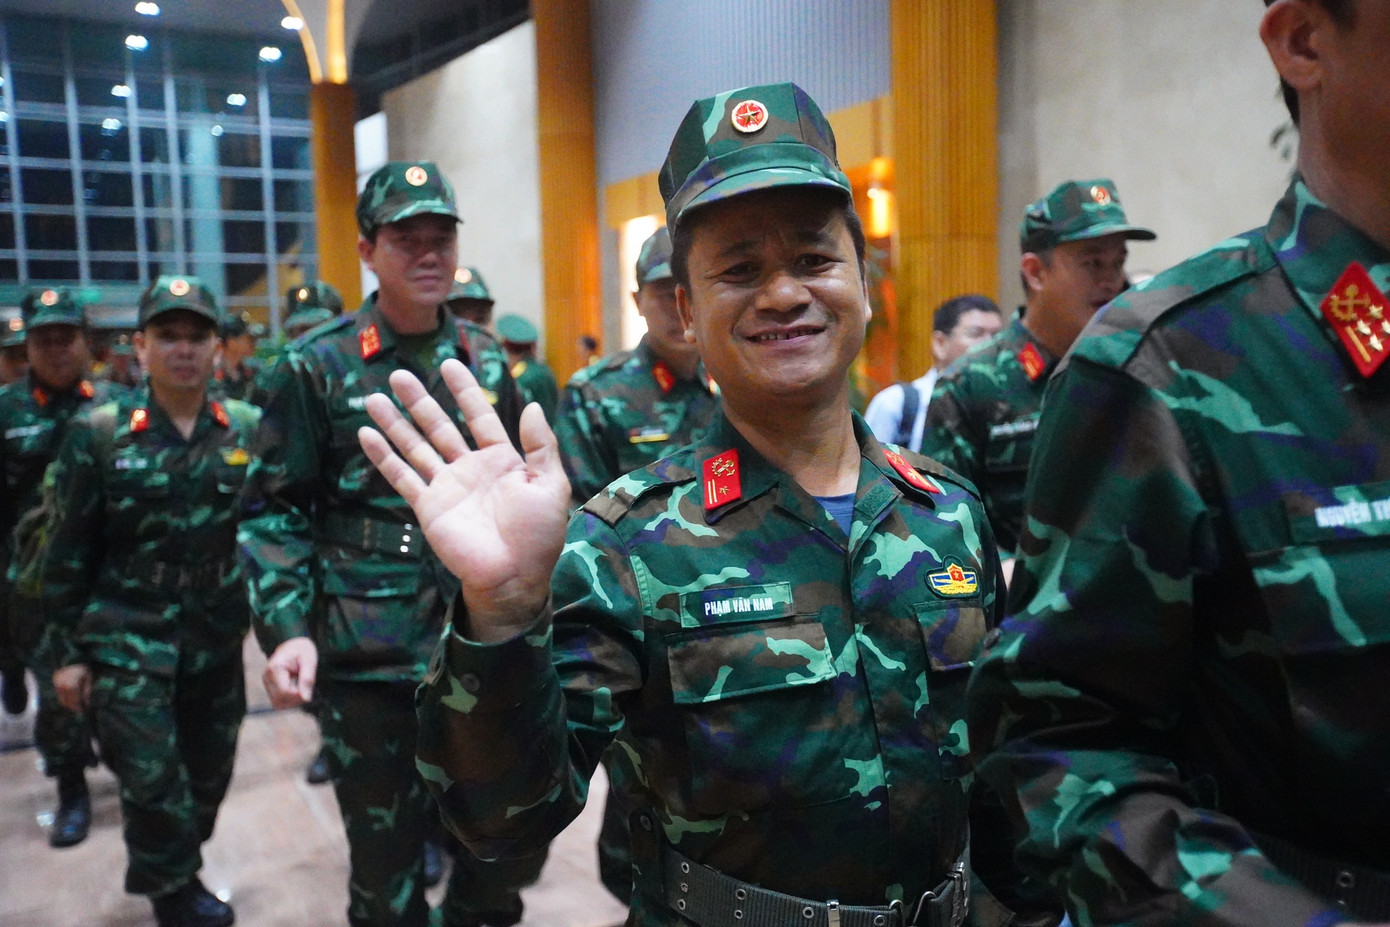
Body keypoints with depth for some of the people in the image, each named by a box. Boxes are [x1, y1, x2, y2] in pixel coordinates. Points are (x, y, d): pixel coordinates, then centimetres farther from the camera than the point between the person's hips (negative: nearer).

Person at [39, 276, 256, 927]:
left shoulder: (249, 430, -2)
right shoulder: (97, 434, -7)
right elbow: (69, 552, -4)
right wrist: (66, 651, -3)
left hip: (217, 636, 3)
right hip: (126, 638, -3)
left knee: (209, 771, 15)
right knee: (152, 779, -2)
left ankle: (171, 874, 41)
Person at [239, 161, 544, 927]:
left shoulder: (487, 363, 8)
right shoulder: (315, 366, -3)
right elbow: (275, 511, -3)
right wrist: (287, 630, -14)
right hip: (365, 659, -3)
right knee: (386, 865, 11)